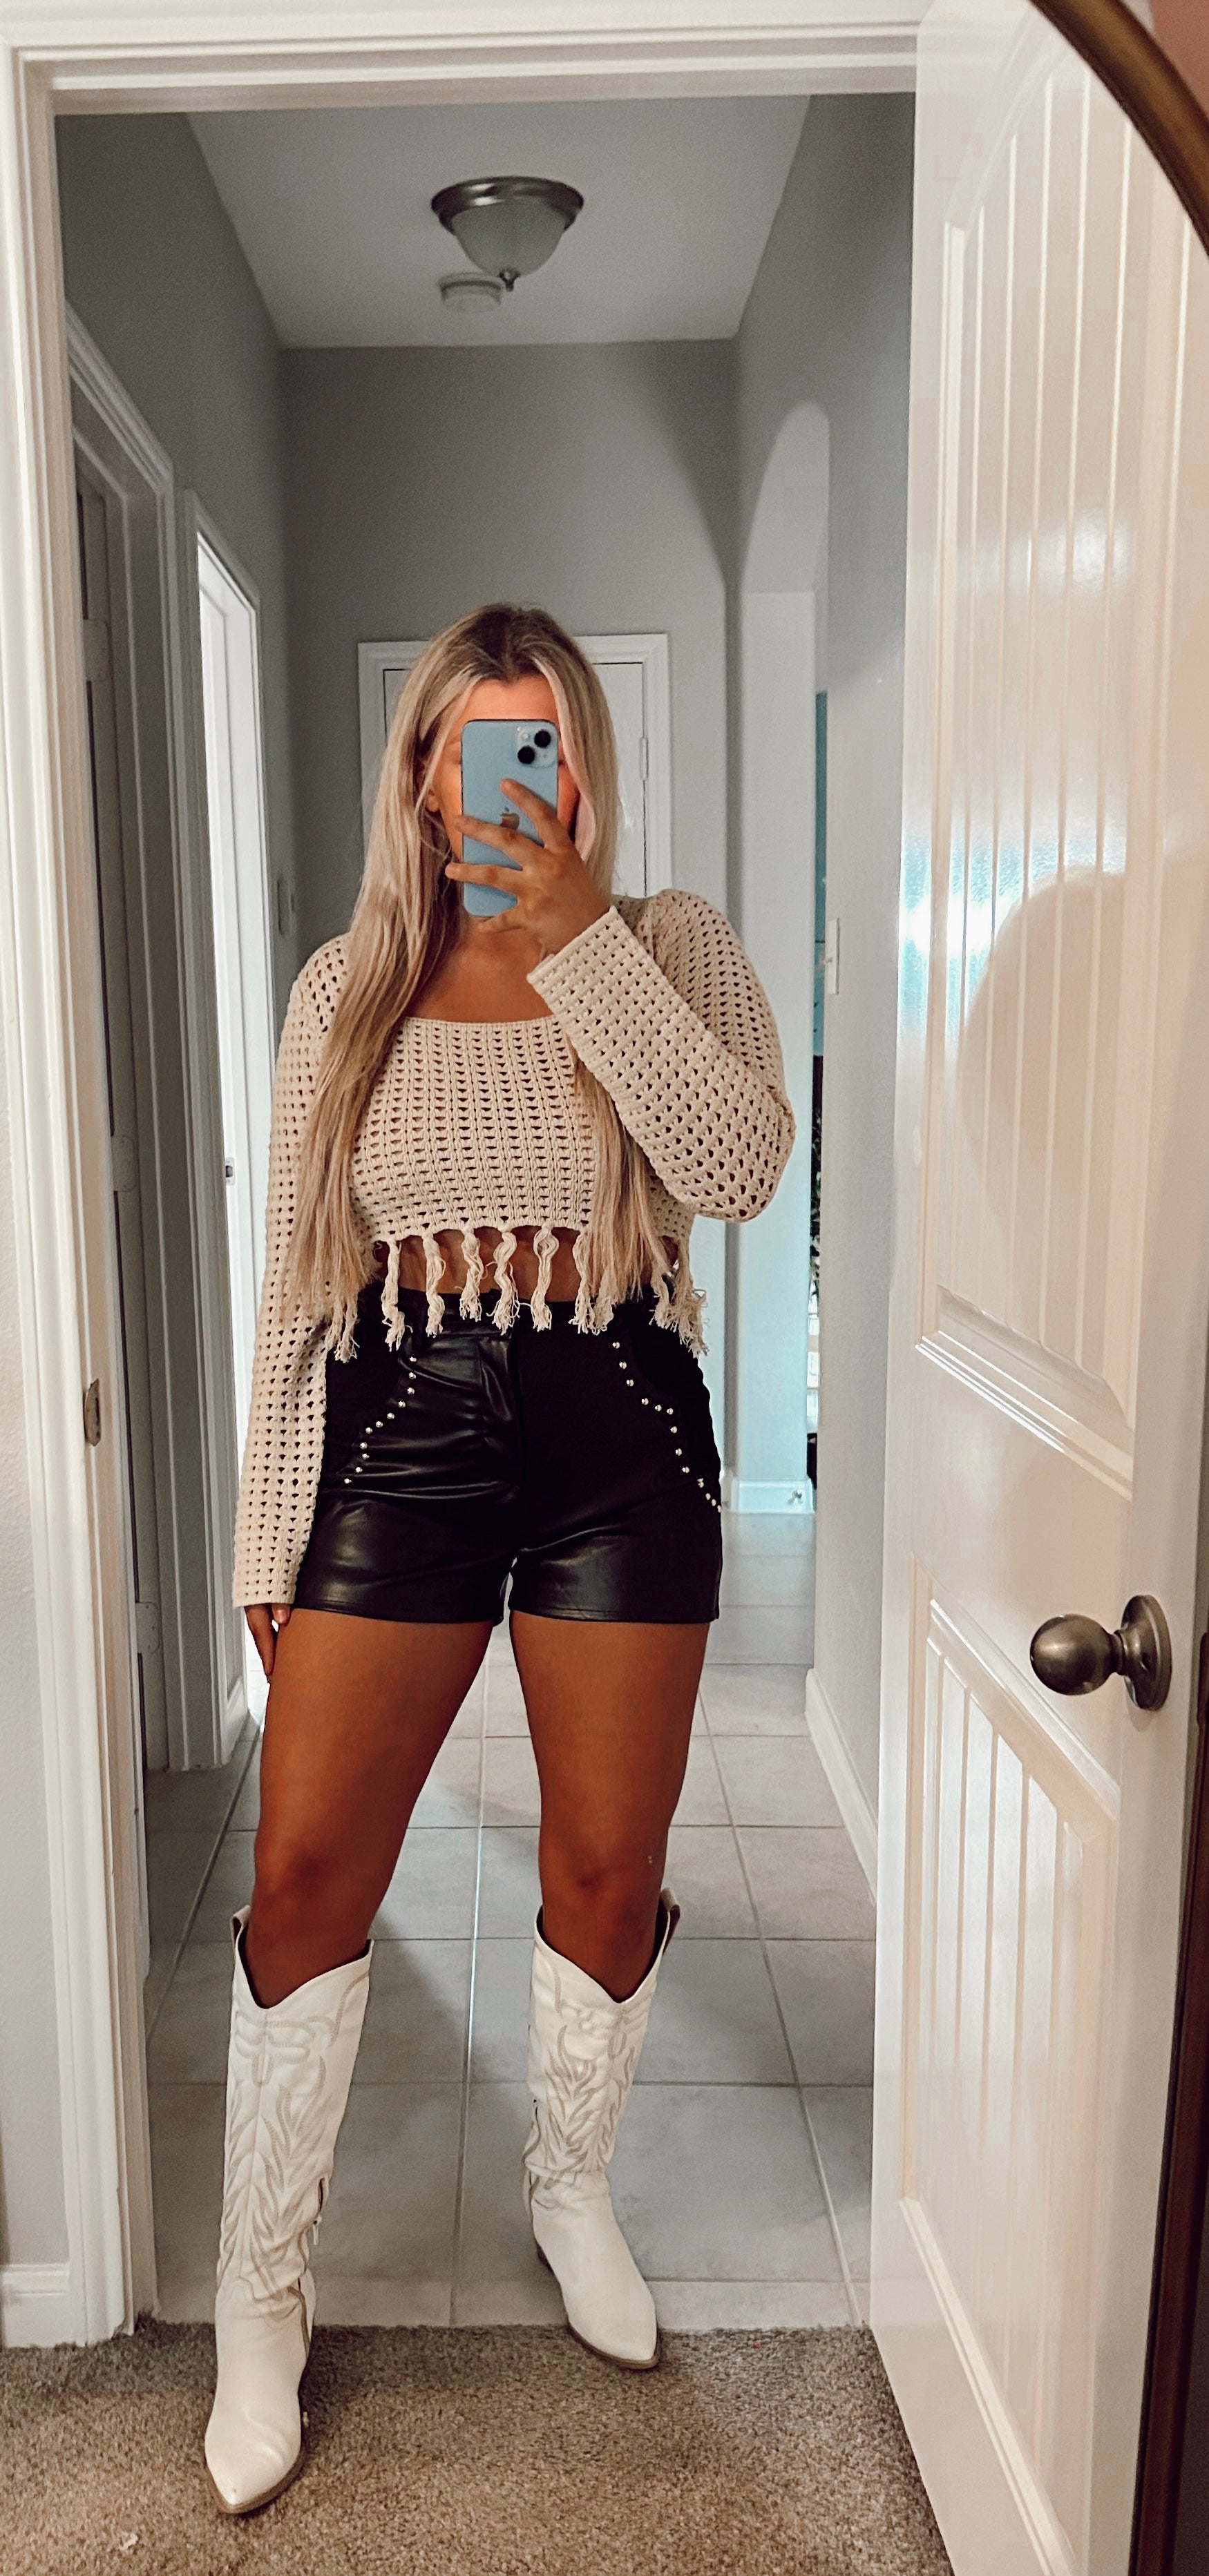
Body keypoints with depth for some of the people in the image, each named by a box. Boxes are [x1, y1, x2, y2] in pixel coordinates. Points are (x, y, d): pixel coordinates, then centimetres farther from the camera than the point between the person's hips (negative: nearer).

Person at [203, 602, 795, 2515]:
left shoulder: (670, 949, 4)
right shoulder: (349, 988, 7)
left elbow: (744, 1167, -15)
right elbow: (295, 1276, 6)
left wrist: (579, 941, -16)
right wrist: (271, 1535, 4)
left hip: (619, 1438, 0)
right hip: (399, 1436, 1)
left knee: (609, 1871, 10)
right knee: (308, 1871, 1)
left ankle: (573, 2191, 40)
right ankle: (263, 2297, 24)